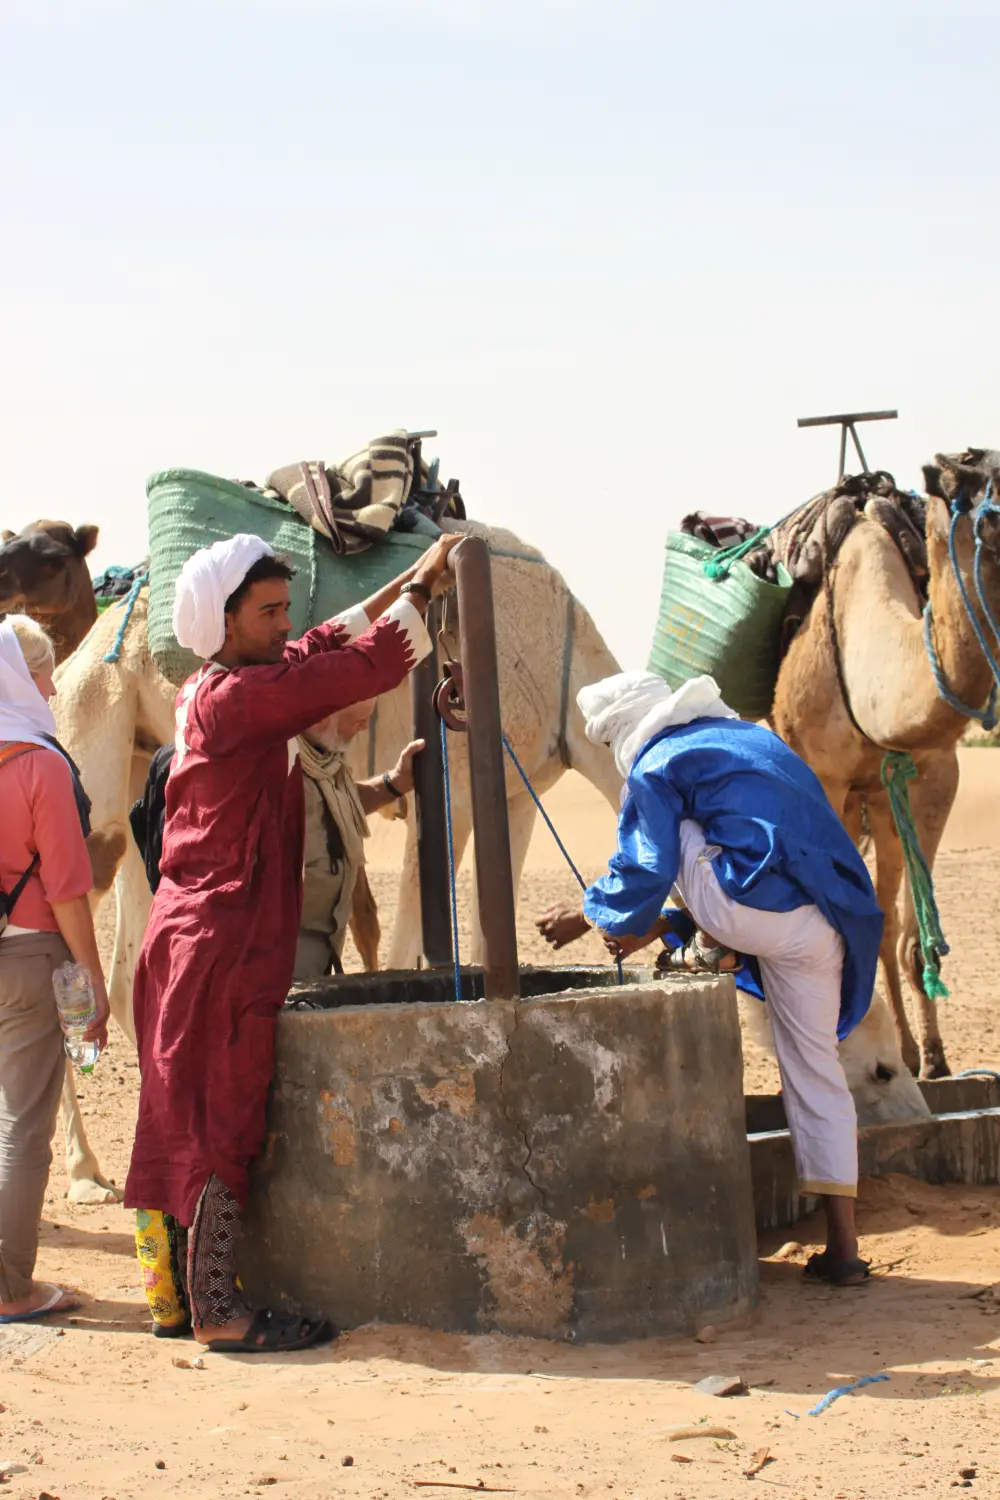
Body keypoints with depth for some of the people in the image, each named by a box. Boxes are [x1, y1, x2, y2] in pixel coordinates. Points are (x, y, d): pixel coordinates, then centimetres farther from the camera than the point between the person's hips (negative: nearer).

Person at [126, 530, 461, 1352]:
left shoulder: (216, 691, 12)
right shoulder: (235, 697, -17)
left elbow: (322, 650, 23)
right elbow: (366, 667, -19)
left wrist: (405, 584, 19)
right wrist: (424, 582, -7)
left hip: (191, 936, 10)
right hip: (223, 943, -10)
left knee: (182, 1116, 12)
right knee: (221, 1120, -5)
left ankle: (174, 1288, 19)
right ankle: (218, 1310, -1)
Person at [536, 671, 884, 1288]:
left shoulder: (656, 765, 5)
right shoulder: (752, 737, 30)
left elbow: (643, 873, -2)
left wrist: (582, 918, 16)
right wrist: (661, 925, 38)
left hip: (749, 912, -8)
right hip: (825, 926, 8)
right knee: (815, 1067, 13)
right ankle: (843, 1246, 12)